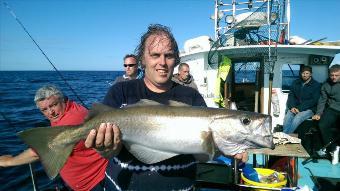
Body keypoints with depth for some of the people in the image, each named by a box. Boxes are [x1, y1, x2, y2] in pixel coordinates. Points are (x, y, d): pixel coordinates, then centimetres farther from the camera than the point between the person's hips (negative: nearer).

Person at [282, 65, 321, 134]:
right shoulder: (295, 83, 13)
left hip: (308, 109, -3)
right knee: (287, 119, -29)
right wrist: (292, 107, -10)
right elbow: (291, 95, 9)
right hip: (294, 108, 3)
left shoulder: (316, 85, 1)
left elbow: (313, 101, -6)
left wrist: (299, 108, -15)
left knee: (297, 119, -33)